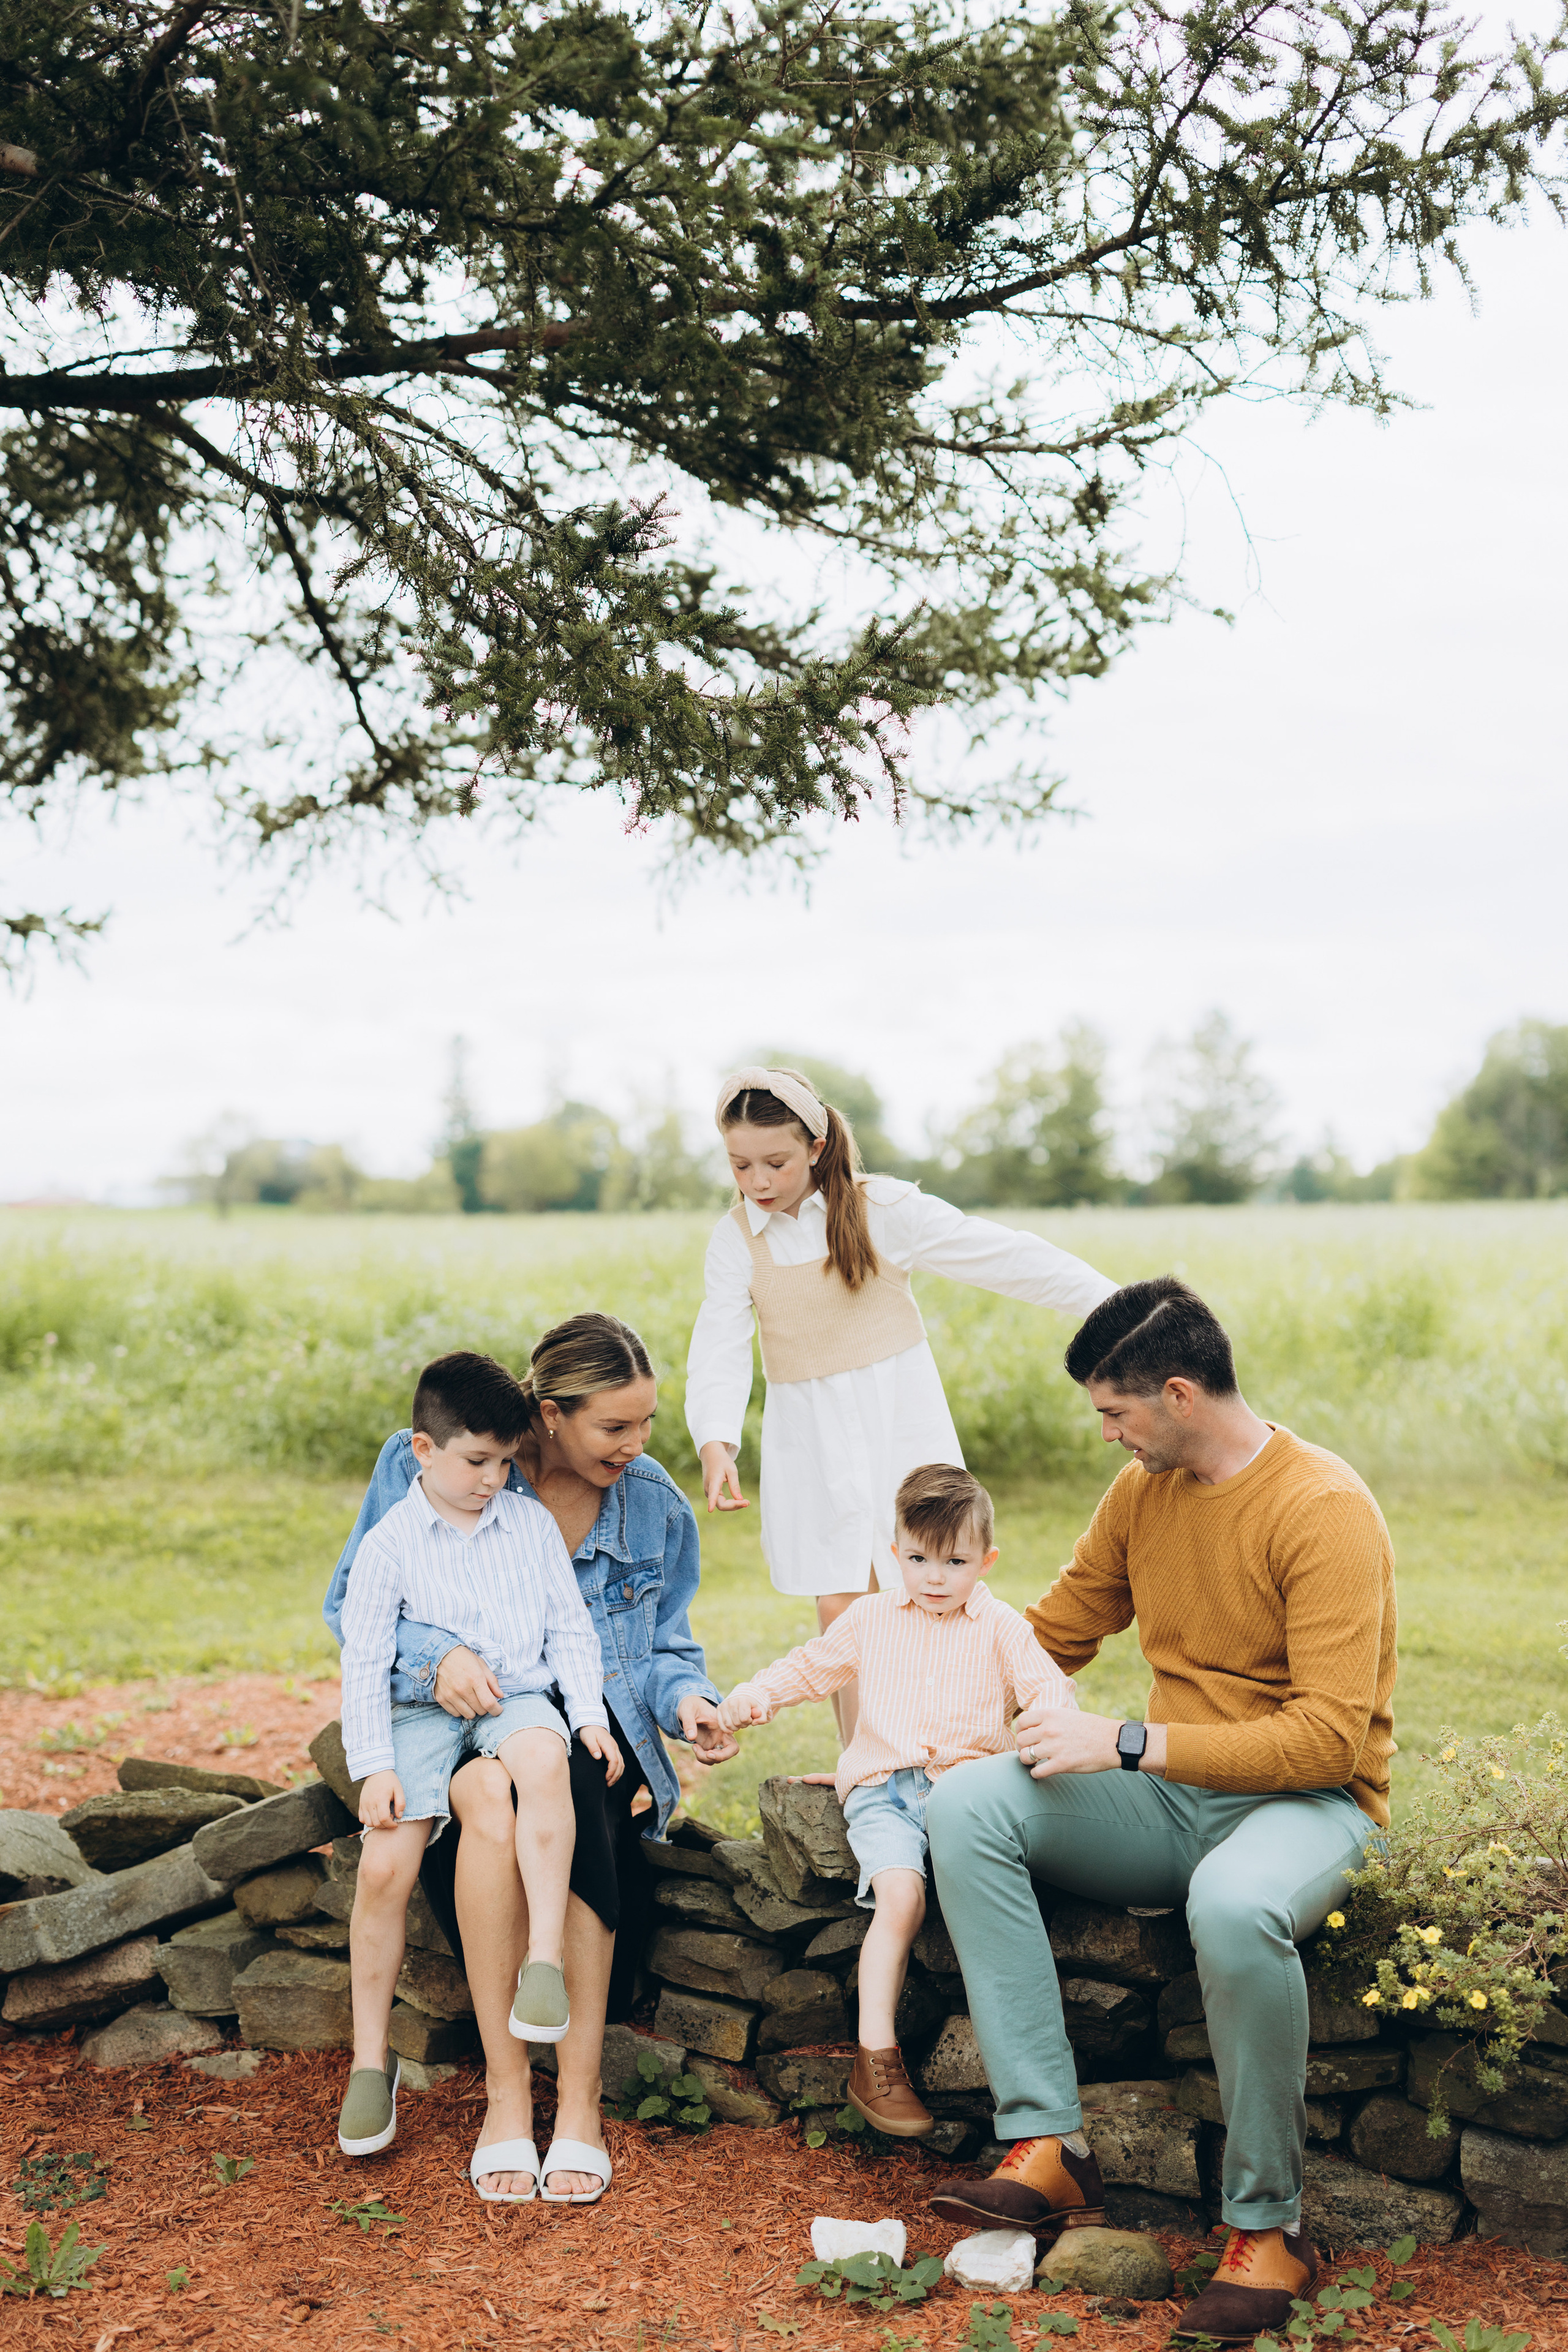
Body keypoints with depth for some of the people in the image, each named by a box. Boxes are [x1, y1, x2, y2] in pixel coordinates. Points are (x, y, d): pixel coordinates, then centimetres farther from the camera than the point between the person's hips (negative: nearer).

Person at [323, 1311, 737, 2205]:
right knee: (494, 1797, -38)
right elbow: (352, 1602, -1)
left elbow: (664, 1651, 13)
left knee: (563, 1795, -35)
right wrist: (433, 1652, -21)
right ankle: (507, 2090, -27)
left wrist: (685, 1697, -11)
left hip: (592, 1735, 2)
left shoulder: (658, 1507, 5)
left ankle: (580, 2100, -27)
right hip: (460, 1724, -1)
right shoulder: (419, 1468, -6)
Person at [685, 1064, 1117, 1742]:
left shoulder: (881, 1207, -7)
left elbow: (1003, 1255, -7)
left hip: (898, 1428, -2)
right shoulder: (735, 1236, 0)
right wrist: (715, 1441, -25)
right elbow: (720, 1344, -7)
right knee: (841, 1613, 1)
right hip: (812, 1443, 2)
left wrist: (1115, 1304, -8)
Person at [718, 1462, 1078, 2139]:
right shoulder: (871, 1617, 17)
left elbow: (1050, 1687, 5)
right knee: (901, 1894, -27)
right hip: (883, 1786, 0)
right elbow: (811, 1666, 27)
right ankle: (875, 2058, -24)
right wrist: (748, 1699, 13)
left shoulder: (1001, 1627, 11)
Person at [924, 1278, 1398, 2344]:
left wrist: (1127, 1744, -24)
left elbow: (1330, 1736, -23)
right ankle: (1048, 2147, -19)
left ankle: (1269, 2226, -17)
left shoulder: (1325, 1510, -16)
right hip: (1166, 1801, 7)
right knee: (966, 1804, -18)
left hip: (1307, 1802, -6)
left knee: (1234, 1906, -41)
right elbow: (1054, 1630, 21)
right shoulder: (1142, 1491, 7)